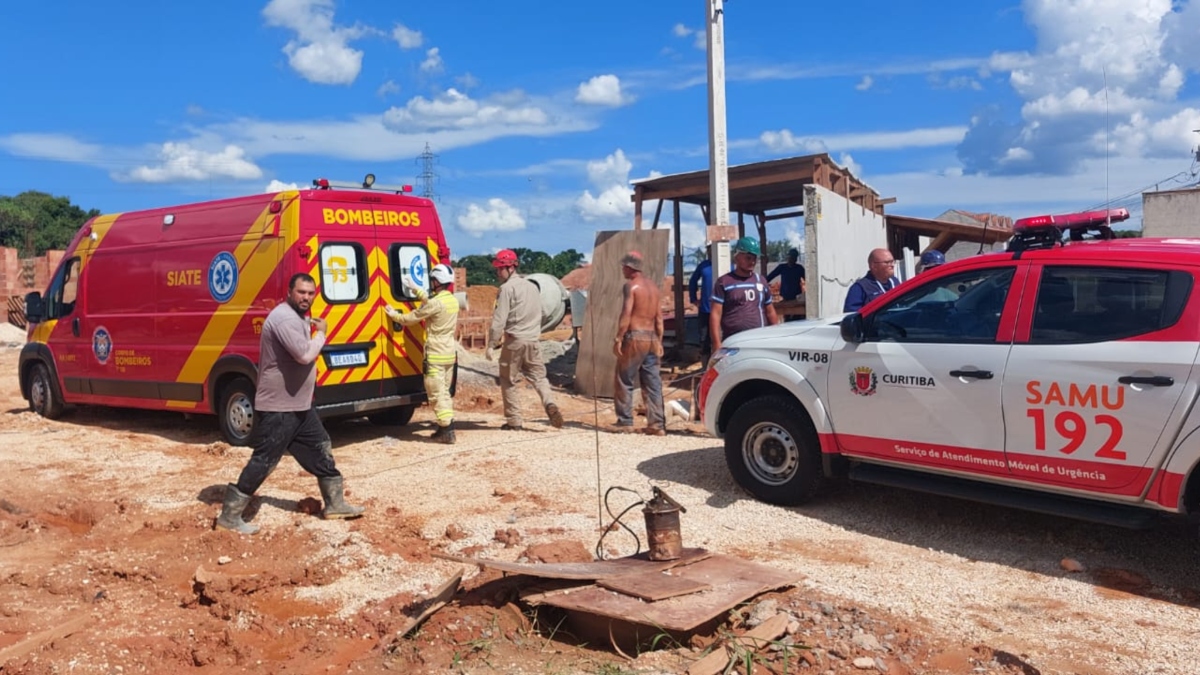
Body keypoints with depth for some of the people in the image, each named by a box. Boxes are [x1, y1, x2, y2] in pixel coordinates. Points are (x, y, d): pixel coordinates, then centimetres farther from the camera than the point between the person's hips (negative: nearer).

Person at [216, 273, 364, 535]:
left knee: (321, 450, 15)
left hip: (300, 405, 11)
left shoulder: (297, 317, 13)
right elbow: (305, 355, -28)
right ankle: (229, 515, 7)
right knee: (263, 461, -5)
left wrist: (311, 327, 7)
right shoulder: (284, 318, -21)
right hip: (278, 408, -11)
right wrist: (320, 333, -13)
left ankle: (335, 504, 26)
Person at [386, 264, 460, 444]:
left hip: (436, 355, -9)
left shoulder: (436, 303, -19)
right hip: (449, 353, 9)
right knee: (444, 391, 16)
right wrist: (414, 288, 30)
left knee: (436, 393, -3)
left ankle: (447, 430, -5)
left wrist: (394, 315, 9)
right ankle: (446, 427, 19)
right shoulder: (453, 300, 7)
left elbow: (411, 318, -9)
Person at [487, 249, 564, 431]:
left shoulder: (507, 288, -8)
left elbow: (499, 319, -14)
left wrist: (491, 344, -11)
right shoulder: (532, 286, 15)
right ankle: (549, 403, -17)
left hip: (514, 340, -6)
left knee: (508, 381, 6)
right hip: (533, 340, 6)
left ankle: (514, 421, 7)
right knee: (538, 376, 9)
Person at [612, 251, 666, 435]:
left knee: (623, 381, 3)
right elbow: (659, 318, 14)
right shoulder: (653, 287, 15)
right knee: (653, 384, 6)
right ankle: (657, 424, 4)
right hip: (652, 338, 7)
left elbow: (626, 314, -16)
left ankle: (625, 421, 3)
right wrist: (659, 342, 17)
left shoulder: (631, 285, -7)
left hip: (635, 337, -7)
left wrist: (618, 339, -15)